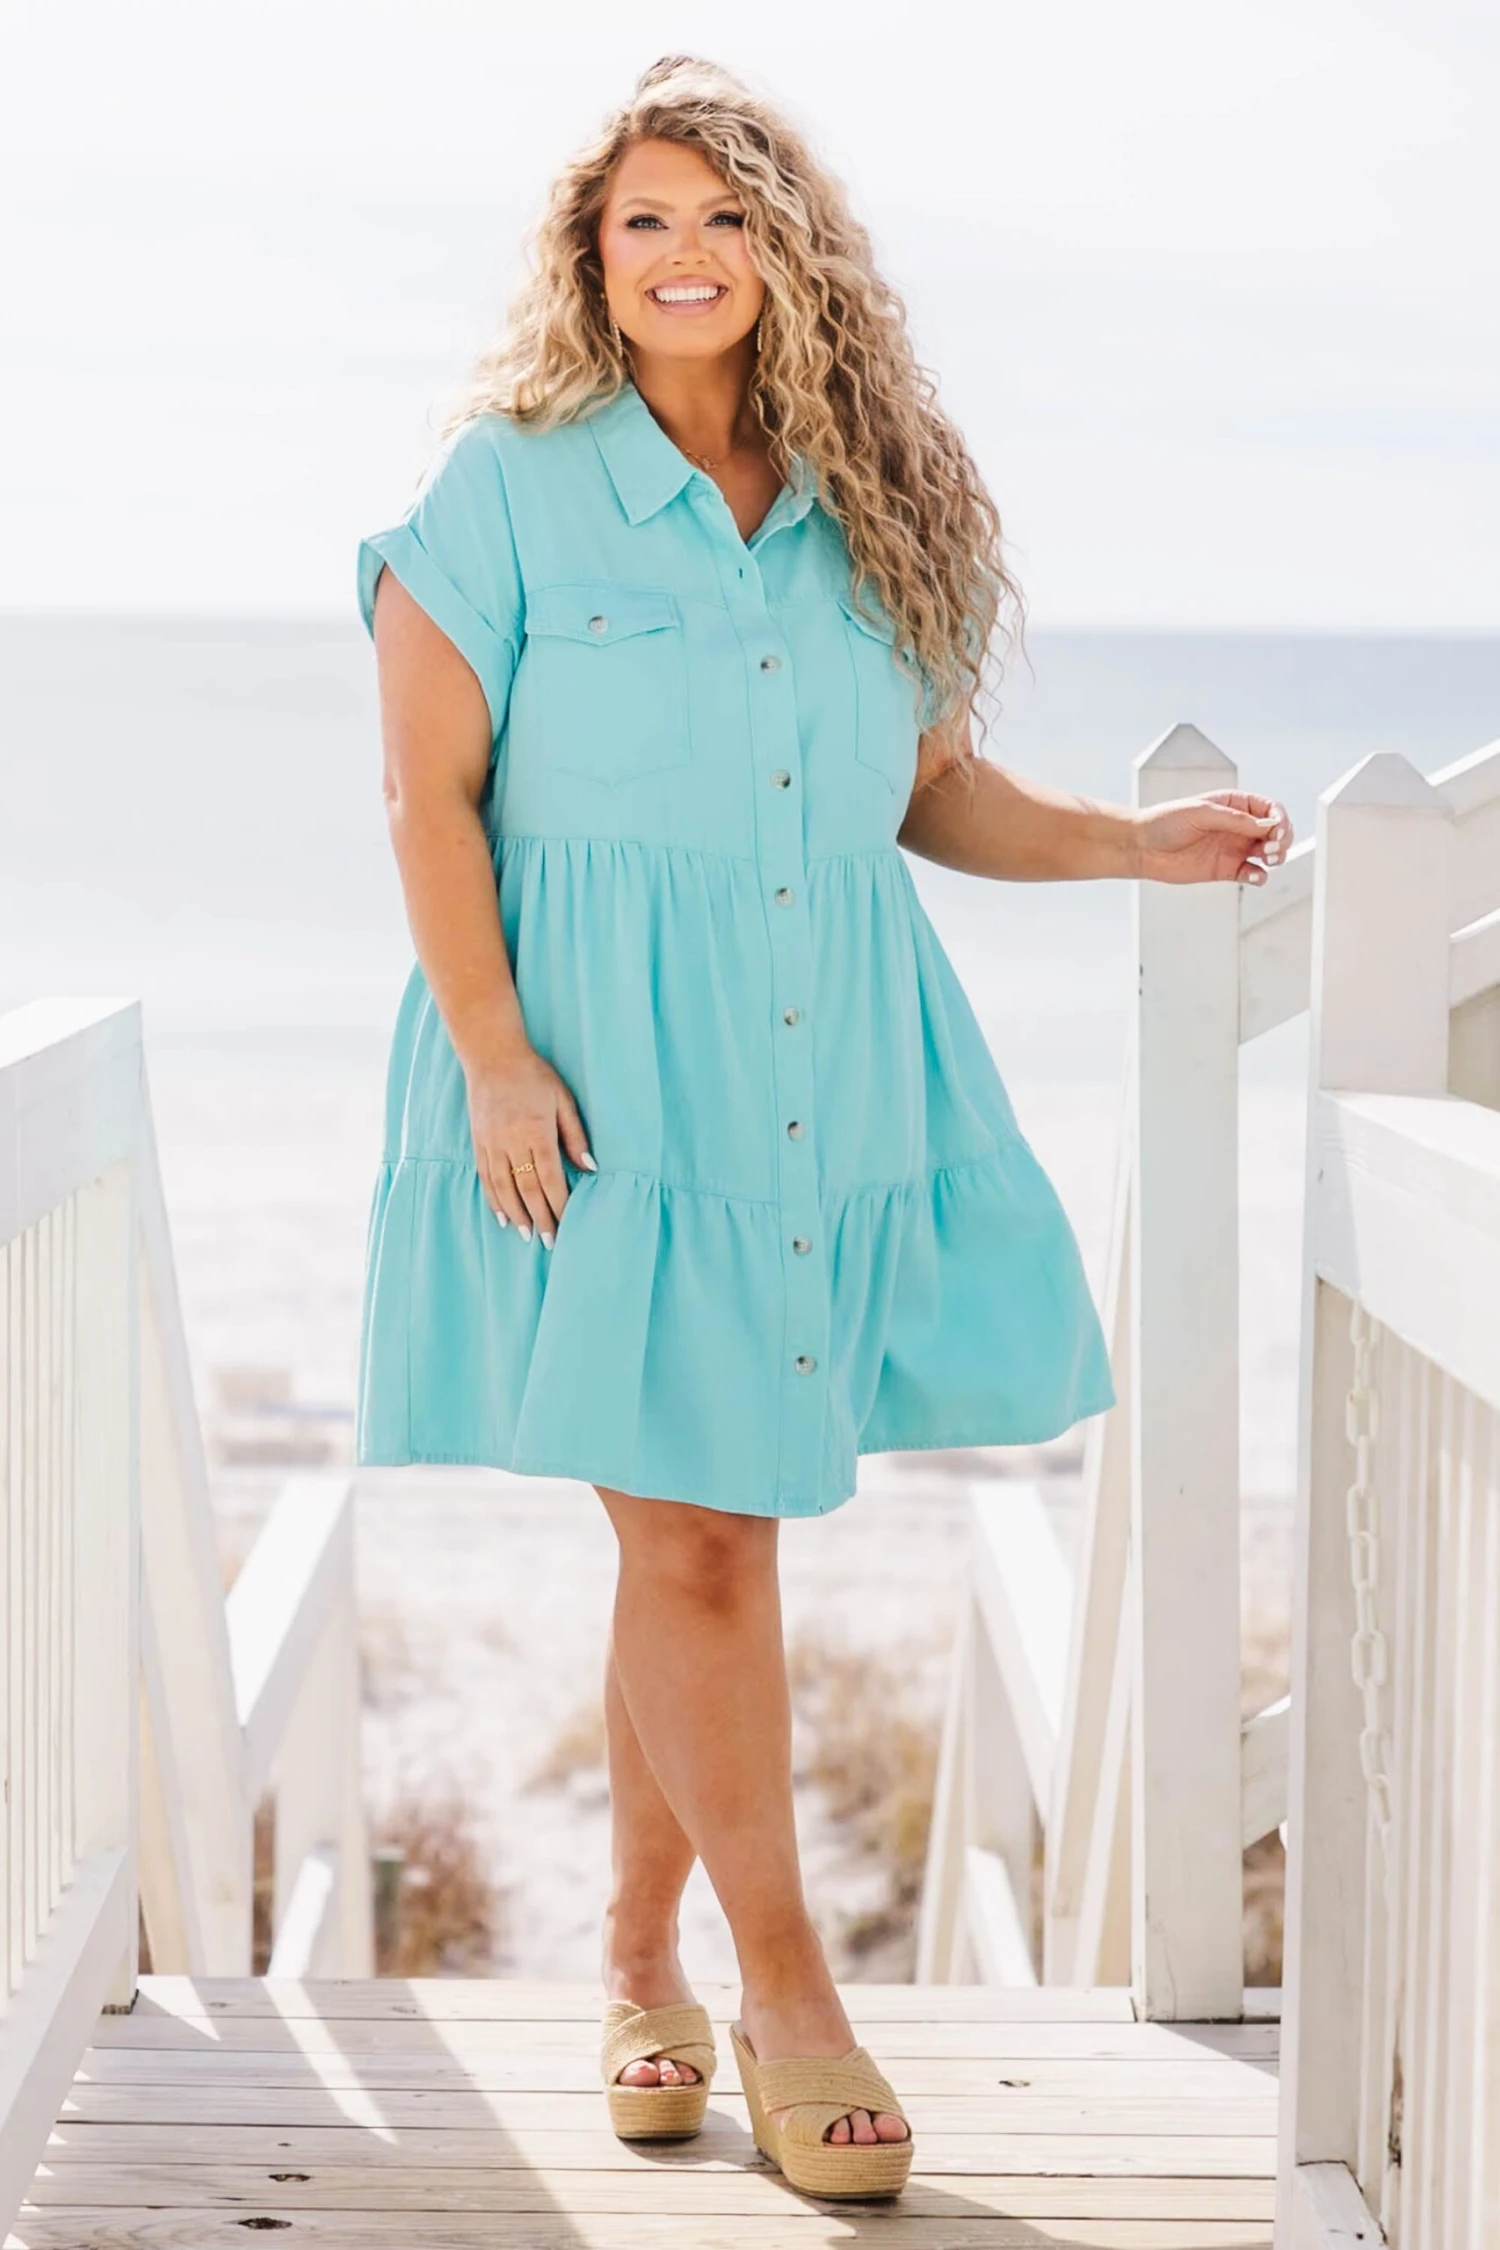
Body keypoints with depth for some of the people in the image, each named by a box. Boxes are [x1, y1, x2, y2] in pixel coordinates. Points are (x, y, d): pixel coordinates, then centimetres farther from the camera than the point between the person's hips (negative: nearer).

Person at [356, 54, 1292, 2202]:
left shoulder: (871, 510, 12)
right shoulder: (509, 485, 0)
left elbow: (938, 793, 18)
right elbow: (430, 794, -3)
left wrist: (1142, 842, 3)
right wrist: (494, 1054, -13)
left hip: (829, 1058, 4)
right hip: (610, 1054, -4)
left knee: (700, 1524, 7)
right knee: (696, 1531, -5)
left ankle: (642, 1960, 22)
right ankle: (785, 1998, 6)